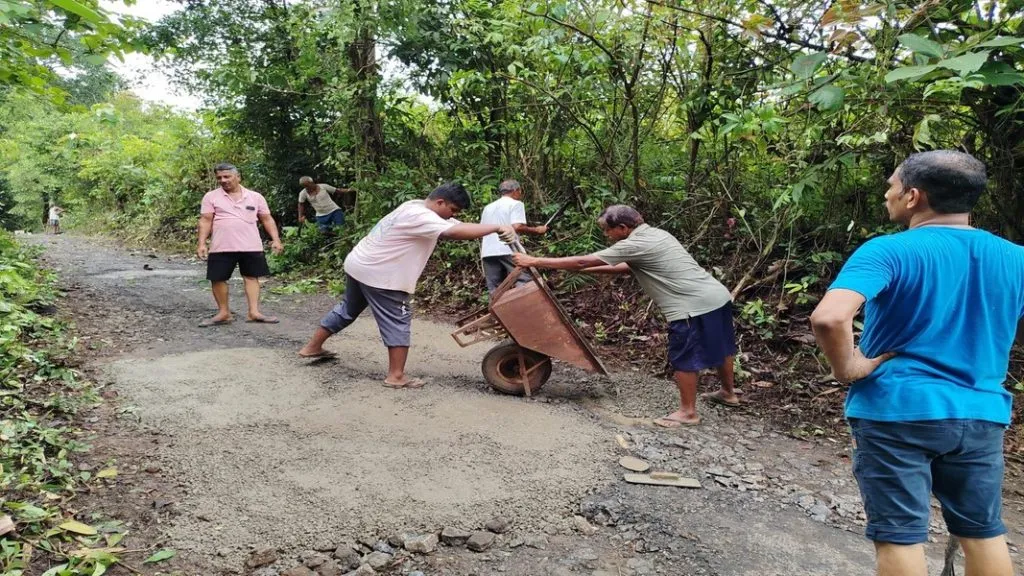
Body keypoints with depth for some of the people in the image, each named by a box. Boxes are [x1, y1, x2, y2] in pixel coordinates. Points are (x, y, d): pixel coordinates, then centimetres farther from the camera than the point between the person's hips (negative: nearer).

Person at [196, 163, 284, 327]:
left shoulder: (255, 197, 6)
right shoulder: (211, 197, 3)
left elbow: (267, 219, 9)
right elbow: (205, 220, 0)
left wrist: (276, 240, 0)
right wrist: (202, 243, -9)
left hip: (251, 246, 1)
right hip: (221, 247, -1)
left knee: (251, 277, 2)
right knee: (218, 278, 2)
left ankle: (253, 312, 6)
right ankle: (224, 313, 15)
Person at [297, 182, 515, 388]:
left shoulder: (417, 207, 9)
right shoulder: (421, 217, -23)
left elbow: (459, 227, 6)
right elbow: (455, 233, -38)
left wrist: (504, 229, -3)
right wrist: (497, 228, -35)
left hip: (360, 265, 10)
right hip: (379, 275, -10)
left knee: (348, 310, 25)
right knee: (397, 322, -2)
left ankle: (313, 347, 38)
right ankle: (396, 376, 3)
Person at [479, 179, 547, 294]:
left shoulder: (488, 207, 24)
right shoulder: (515, 204, 4)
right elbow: (517, 227, -10)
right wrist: (536, 230, 1)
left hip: (487, 252, 6)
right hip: (508, 251, -6)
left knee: (495, 289, 4)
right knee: (525, 283, -7)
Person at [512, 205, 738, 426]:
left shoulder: (634, 245, -14)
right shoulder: (656, 234, 14)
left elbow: (581, 262, -12)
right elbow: (630, 267, 27)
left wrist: (535, 261, -6)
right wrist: (591, 270, 24)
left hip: (695, 306, -10)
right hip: (718, 296, 10)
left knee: (684, 359, 3)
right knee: (720, 348, 25)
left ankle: (687, 412, 15)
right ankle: (728, 393, 44)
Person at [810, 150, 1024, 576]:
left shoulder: (889, 251, -16)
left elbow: (829, 318, -32)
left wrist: (847, 367, -15)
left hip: (897, 411, -5)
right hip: (981, 415, 5)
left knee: (901, 535, 6)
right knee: (983, 531, 21)